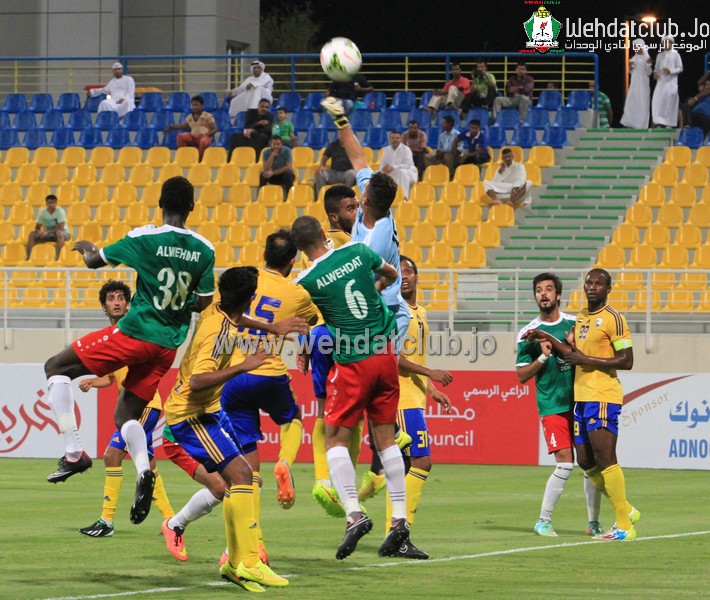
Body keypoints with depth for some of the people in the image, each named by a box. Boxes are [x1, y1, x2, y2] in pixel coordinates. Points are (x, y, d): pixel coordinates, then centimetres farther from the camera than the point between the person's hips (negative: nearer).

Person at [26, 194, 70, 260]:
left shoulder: (60, 211, -18)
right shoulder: (43, 212, -5)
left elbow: (61, 228, -25)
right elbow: (37, 227, 1)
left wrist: (47, 232, -33)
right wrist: (39, 231, -24)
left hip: (63, 233, -5)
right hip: (48, 234, 5)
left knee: (59, 233, -41)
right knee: (32, 234, -13)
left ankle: (58, 258, -40)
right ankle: (27, 257, -12)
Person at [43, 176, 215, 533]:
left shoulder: (144, 238, -10)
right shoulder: (204, 250, 0)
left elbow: (95, 260, 3)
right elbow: (202, 302, 5)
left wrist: (85, 248, 26)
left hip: (135, 332, -5)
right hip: (169, 344, 5)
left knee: (56, 368, 9)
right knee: (127, 413, 18)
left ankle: (73, 452, -1)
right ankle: (143, 469, -11)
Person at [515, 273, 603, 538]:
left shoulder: (575, 324, 7)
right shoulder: (528, 333, 2)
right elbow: (522, 375, 1)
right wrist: (543, 357, -13)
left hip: (581, 402, 3)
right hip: (552, 406, -3)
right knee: (565, 463, -12)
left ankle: (593, 522, 13)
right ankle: (543, 520, 1)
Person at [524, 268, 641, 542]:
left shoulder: (612, 319, -8)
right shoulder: (581, 317, 18)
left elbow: (626, 361, -13)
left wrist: (586, 360, -15)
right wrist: (546, 338, 11)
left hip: (602, 397, -9)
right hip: (581, 396, 9)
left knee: (605, 459, -11)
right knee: (586, 462, 9)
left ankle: (625, 526, -7)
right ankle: (626, 510, 22)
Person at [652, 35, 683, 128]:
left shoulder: (675, 55, 4)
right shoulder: (660, 55, 15)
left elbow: (680, 68, 0)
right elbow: (656, 67, 17)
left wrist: (670, 71, -16)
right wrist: (655, 72, -5)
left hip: (671, 82, -3)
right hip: (661, 81, 3)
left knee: (669, 103, -6)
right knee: (657, 101, -9)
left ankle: (669, 123, -2)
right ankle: (659, 122, -10)